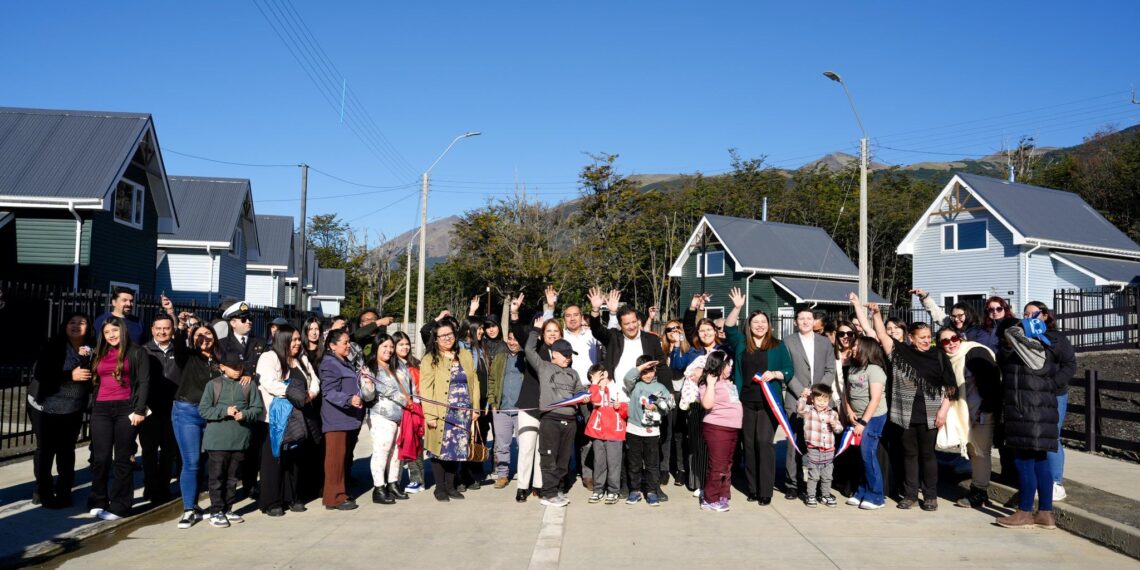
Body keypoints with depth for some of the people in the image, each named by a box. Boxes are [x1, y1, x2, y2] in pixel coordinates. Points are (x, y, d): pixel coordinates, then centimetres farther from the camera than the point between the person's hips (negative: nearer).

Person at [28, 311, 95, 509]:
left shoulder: (91, 349, 1)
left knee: (66, 450, 4)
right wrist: (70, 375, -20)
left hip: (73, 409, 2)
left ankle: (63, 491, 15)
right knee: (45, 449, 5)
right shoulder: (53, 346, -6)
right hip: (45, 406, -2)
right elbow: (40, 373, -13)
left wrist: (87, 358, -16)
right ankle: (43, 490, 18)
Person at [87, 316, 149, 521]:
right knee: (100, 457, 1)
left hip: (126, 409, -4)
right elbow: (94, 383, 17)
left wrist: (139, 410, -12)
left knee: (122, 459, 1)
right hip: (101, 410, 4)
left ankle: (118, 506, 4)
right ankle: (98, 502, 13)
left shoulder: (136, 353, 3)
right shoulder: (99, 355, 19)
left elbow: (143, 383, -4)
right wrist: (91, 408, 7)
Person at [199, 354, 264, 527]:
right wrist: (225, 411, -16)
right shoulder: (213, 385, 0)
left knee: (233, 476, 12)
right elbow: (203, 409, -5)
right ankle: (216, 512, 10)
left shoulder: (248, 386, 5)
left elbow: (258, 408, 3)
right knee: (217, 476, 1)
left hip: (240, 439, 3)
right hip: (217, 440, -3)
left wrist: (245, 414, -16)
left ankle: (228, 509, 24)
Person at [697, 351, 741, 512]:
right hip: (717, 428, -9)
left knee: (727, 465, 15)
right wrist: (710, 384, -24)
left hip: (732, 428, 9)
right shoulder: (709, 384, -11)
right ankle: (710, 499, 3)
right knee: (717, 465, -6)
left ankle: (722, 495, 25)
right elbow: (707, 404, -27)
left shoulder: (729, 383, 16)